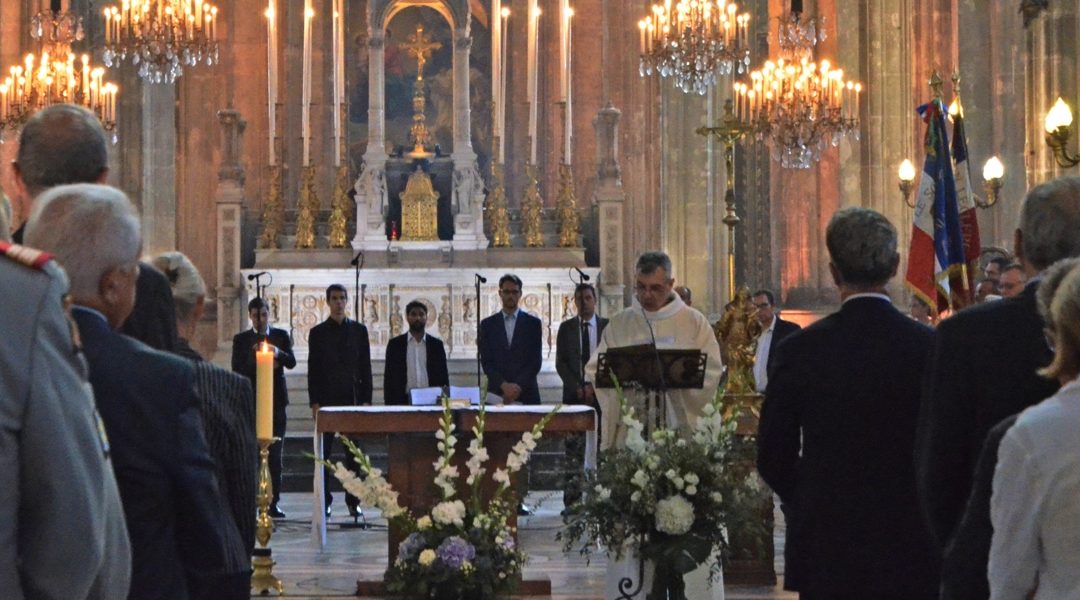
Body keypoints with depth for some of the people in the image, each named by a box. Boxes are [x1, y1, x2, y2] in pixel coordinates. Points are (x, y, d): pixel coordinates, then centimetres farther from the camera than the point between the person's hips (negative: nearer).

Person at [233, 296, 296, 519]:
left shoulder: (281, 336, 10)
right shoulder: (241, 339, 8)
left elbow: (291, 362, -4)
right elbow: (237, 369, -1)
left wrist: (278, 353, -24)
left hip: (276, 400, 1)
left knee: (275, 454, -1)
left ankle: (274, 502, 0)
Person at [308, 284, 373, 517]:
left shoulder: (359, 330, 10)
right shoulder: (318, 332, 7)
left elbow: (365, 367, 9)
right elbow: (313, 370, 4)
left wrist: (366, 399, 1)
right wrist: (314, 402, -5)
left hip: (353, 399, 1)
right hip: (327, 399, -1)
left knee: (353, 453, 1)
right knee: (324, 452, -1)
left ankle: (353, 501, 5)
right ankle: (324, 501, 3)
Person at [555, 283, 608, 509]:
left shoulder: (607, 326, 7)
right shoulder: (566, 328, 10)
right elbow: (560, 363, 5)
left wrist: (595, 386, -8)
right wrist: (578, 388, -7)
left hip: (601, 392, 0)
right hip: (574, 394, 1)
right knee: (573, 448, -4)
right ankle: (572, 497, -4)